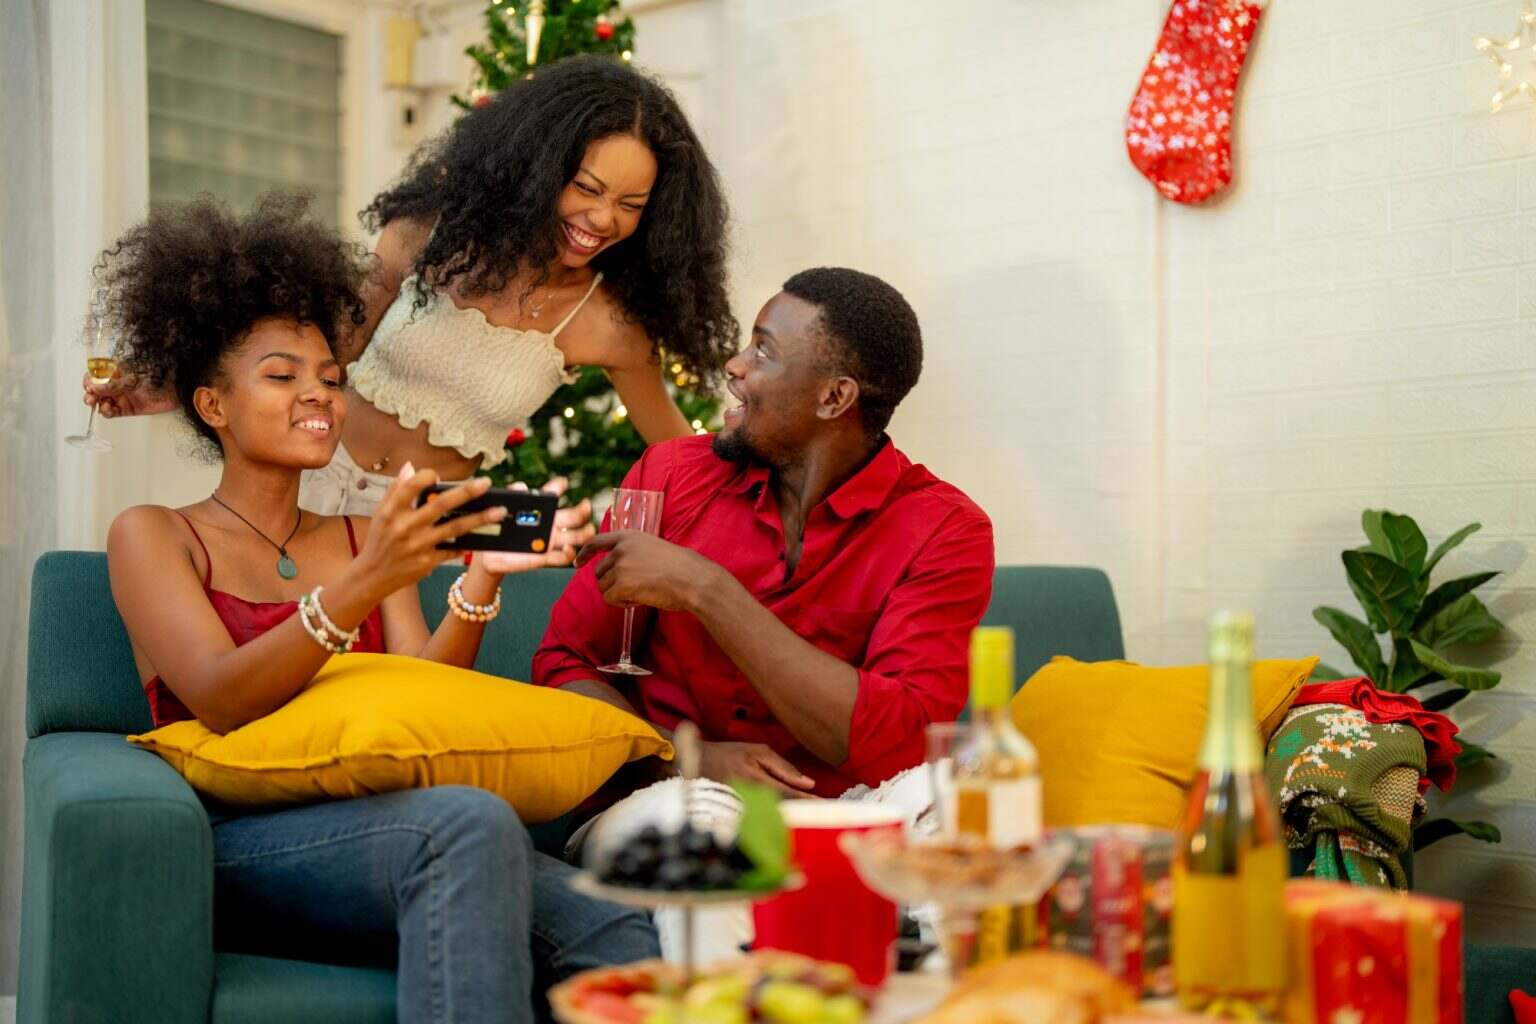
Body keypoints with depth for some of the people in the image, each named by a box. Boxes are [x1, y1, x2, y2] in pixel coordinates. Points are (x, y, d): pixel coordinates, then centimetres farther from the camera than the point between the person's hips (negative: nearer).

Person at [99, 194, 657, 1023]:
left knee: (617, 938, -28)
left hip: (375, 839, 4)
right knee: (470, 821, -36)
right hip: (234, 841, -3)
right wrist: (366, 583, -24)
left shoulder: (363, 540, 23)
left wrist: (481, 582, -12)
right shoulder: (152, 536, 11)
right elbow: (221, 701, -9)